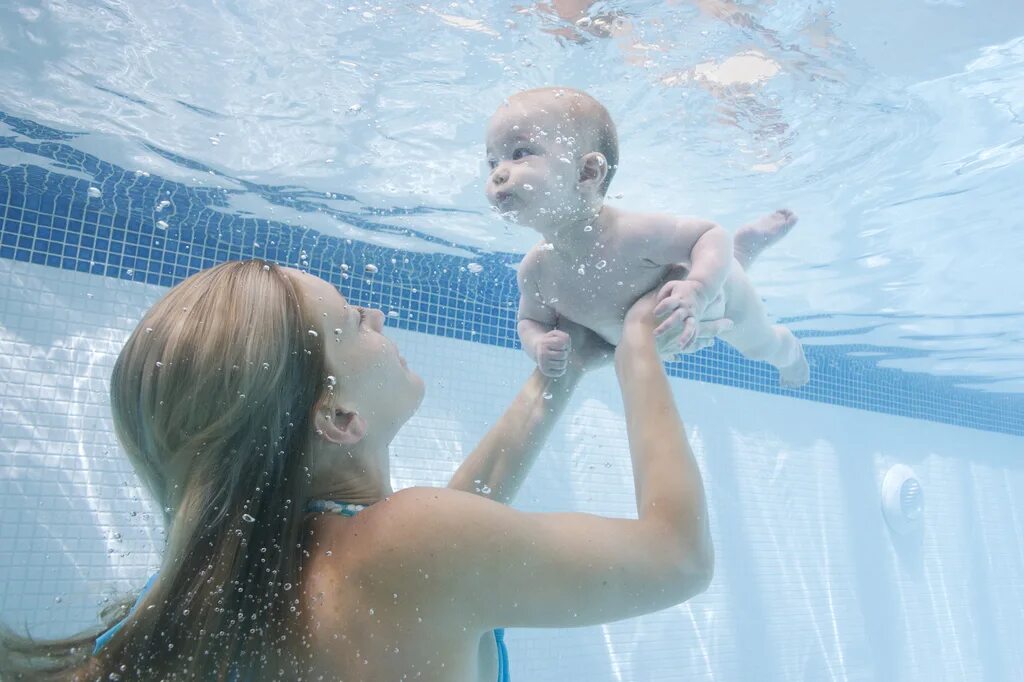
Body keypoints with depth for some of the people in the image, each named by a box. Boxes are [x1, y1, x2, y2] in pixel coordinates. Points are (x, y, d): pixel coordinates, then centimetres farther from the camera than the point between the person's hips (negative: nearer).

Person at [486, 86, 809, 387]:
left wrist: (697, 290, -58)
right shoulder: (534, 269, -32)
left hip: (714, 289, -4)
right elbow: (531, 320, -15)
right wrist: (538, 344, -38)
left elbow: (714, 236, -38)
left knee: (763, 346, 25)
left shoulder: (633, 232, -49)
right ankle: (746, 247, 52)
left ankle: (791, 351, 61)